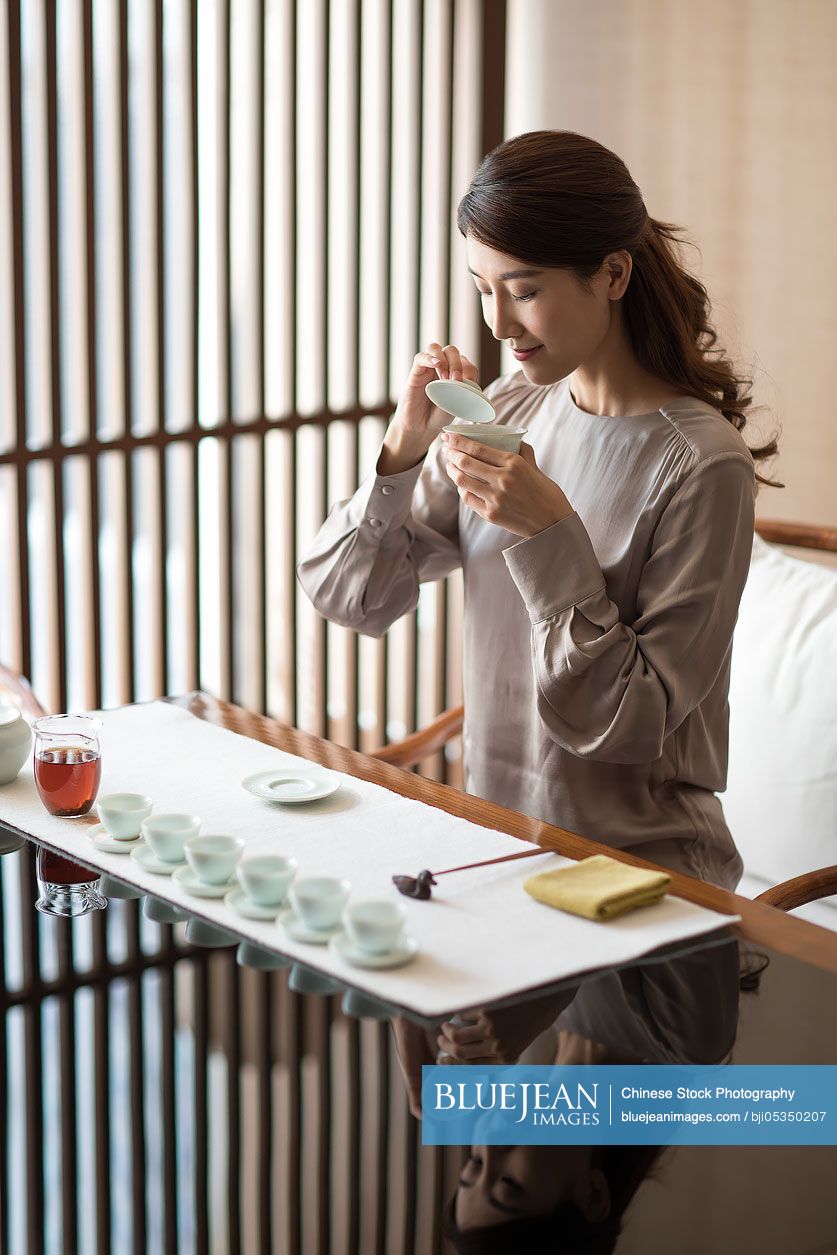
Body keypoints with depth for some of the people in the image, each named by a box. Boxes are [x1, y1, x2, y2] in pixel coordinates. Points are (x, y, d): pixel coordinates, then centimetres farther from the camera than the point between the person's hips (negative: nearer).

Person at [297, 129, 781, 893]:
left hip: (641, 867, -5)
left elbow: (628, 723, -15)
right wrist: (403, 453, -11)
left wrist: (550, 536, -24)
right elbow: (345, 597, 4)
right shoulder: (511, 411, 4)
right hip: (496, 840, 5)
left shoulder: (701, 465, -15)